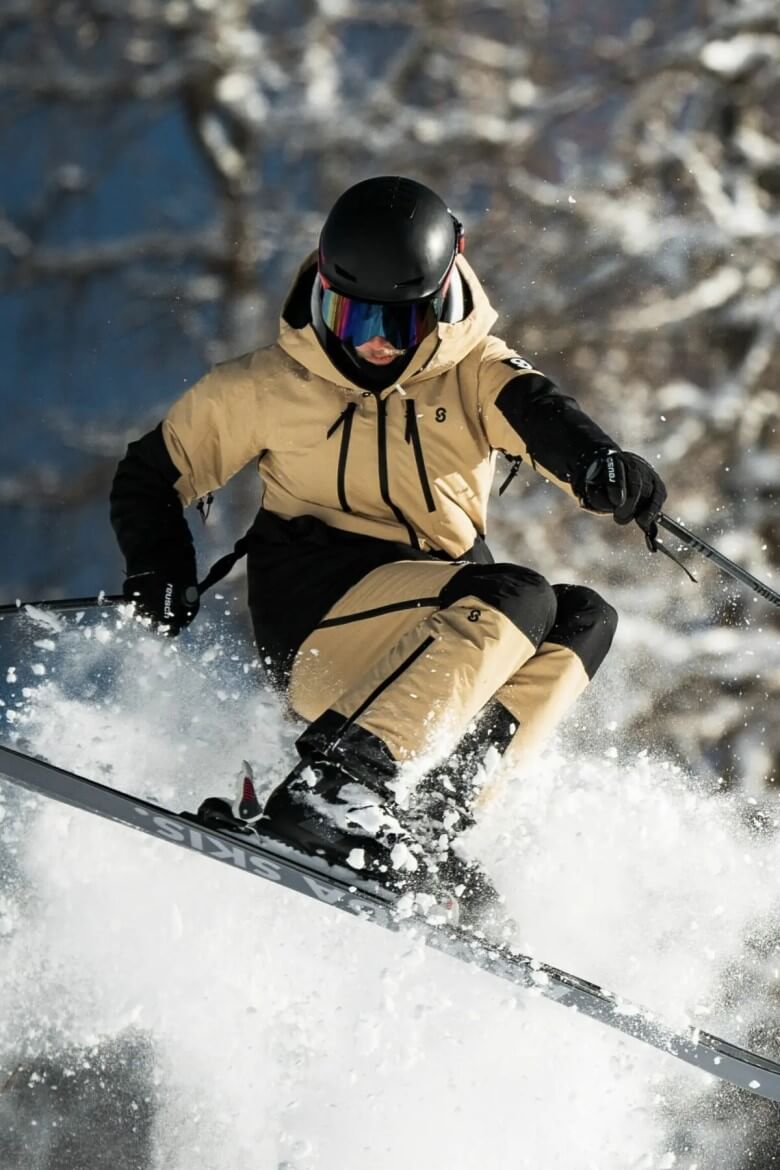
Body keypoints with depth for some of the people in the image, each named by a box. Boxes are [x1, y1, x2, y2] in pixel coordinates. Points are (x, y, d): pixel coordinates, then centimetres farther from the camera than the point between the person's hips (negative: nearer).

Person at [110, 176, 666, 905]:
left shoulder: (472, 373, 6)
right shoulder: (268, 387, 5)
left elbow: (536, 413, -17)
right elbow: (152, 476, 14)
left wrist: (598, 463, -40)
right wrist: (161, 570, -6)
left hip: (429, 638, 5)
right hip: (312, 629, -5)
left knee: (586, 618, -20)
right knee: (517, 599, -29)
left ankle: (437, 814, -27)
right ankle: (333, 783, -44)